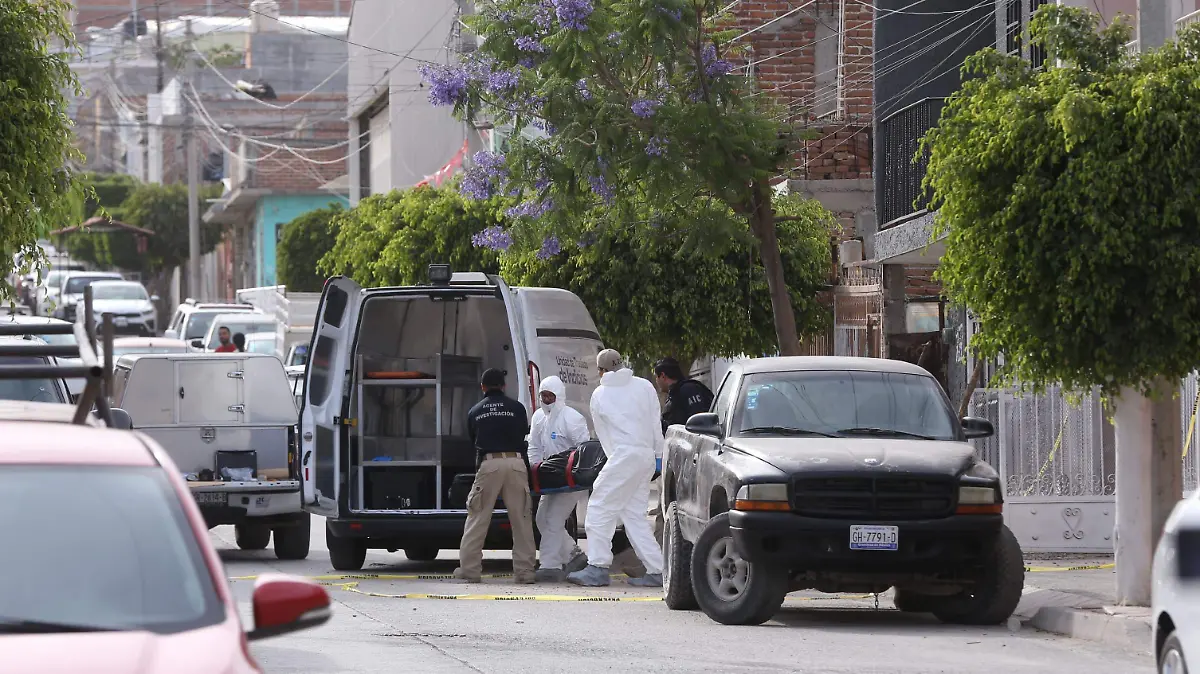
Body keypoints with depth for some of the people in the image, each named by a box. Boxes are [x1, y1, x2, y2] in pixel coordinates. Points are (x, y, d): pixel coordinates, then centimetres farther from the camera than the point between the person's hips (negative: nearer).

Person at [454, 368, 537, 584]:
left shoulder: (475, 412, 15)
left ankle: (470, 569, 4)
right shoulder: (517, 408, 11)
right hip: (516, 462, 0)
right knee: (521, 519, 5)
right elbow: (523, 435, 17)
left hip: (489, 463, 0)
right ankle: (524, 571, 3)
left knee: (478, 518, 6)